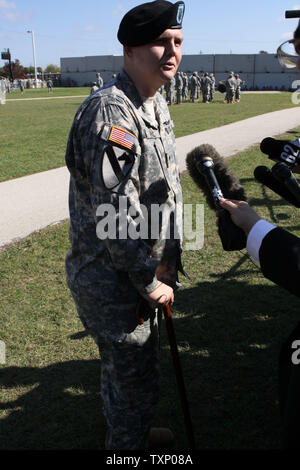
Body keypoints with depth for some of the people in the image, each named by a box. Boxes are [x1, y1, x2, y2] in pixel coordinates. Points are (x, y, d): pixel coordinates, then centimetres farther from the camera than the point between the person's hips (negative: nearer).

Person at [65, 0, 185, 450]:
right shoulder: (110, 110, -24)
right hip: (113, 280, -9)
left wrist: (162, 268, 13)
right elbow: (116, 213, -28)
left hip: (144, 271, 10)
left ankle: (133, 430, 53)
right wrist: (150, 283, -19)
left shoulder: (157, 105, 8)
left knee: (135, 367, 28)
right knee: (135, 379, 8)